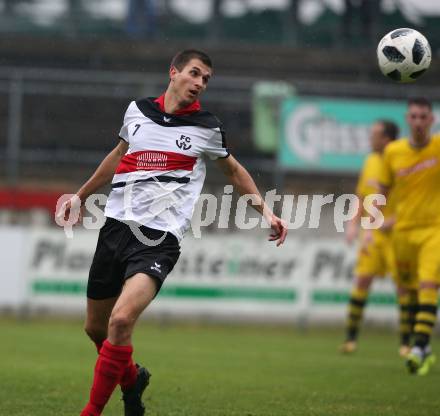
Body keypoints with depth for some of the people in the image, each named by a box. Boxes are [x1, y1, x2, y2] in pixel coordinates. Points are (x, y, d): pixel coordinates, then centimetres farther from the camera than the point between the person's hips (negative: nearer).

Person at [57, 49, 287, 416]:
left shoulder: (207, 128, 1)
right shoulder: (137, 110, 8)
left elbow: (234, 170, 20)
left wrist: (266, 212, 14)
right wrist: (81, 195, 35)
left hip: (159, 239, -4)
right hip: (116, 225, 4)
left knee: (121, 321, -25)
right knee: (95, 328, 12)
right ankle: (132, 379, 42)